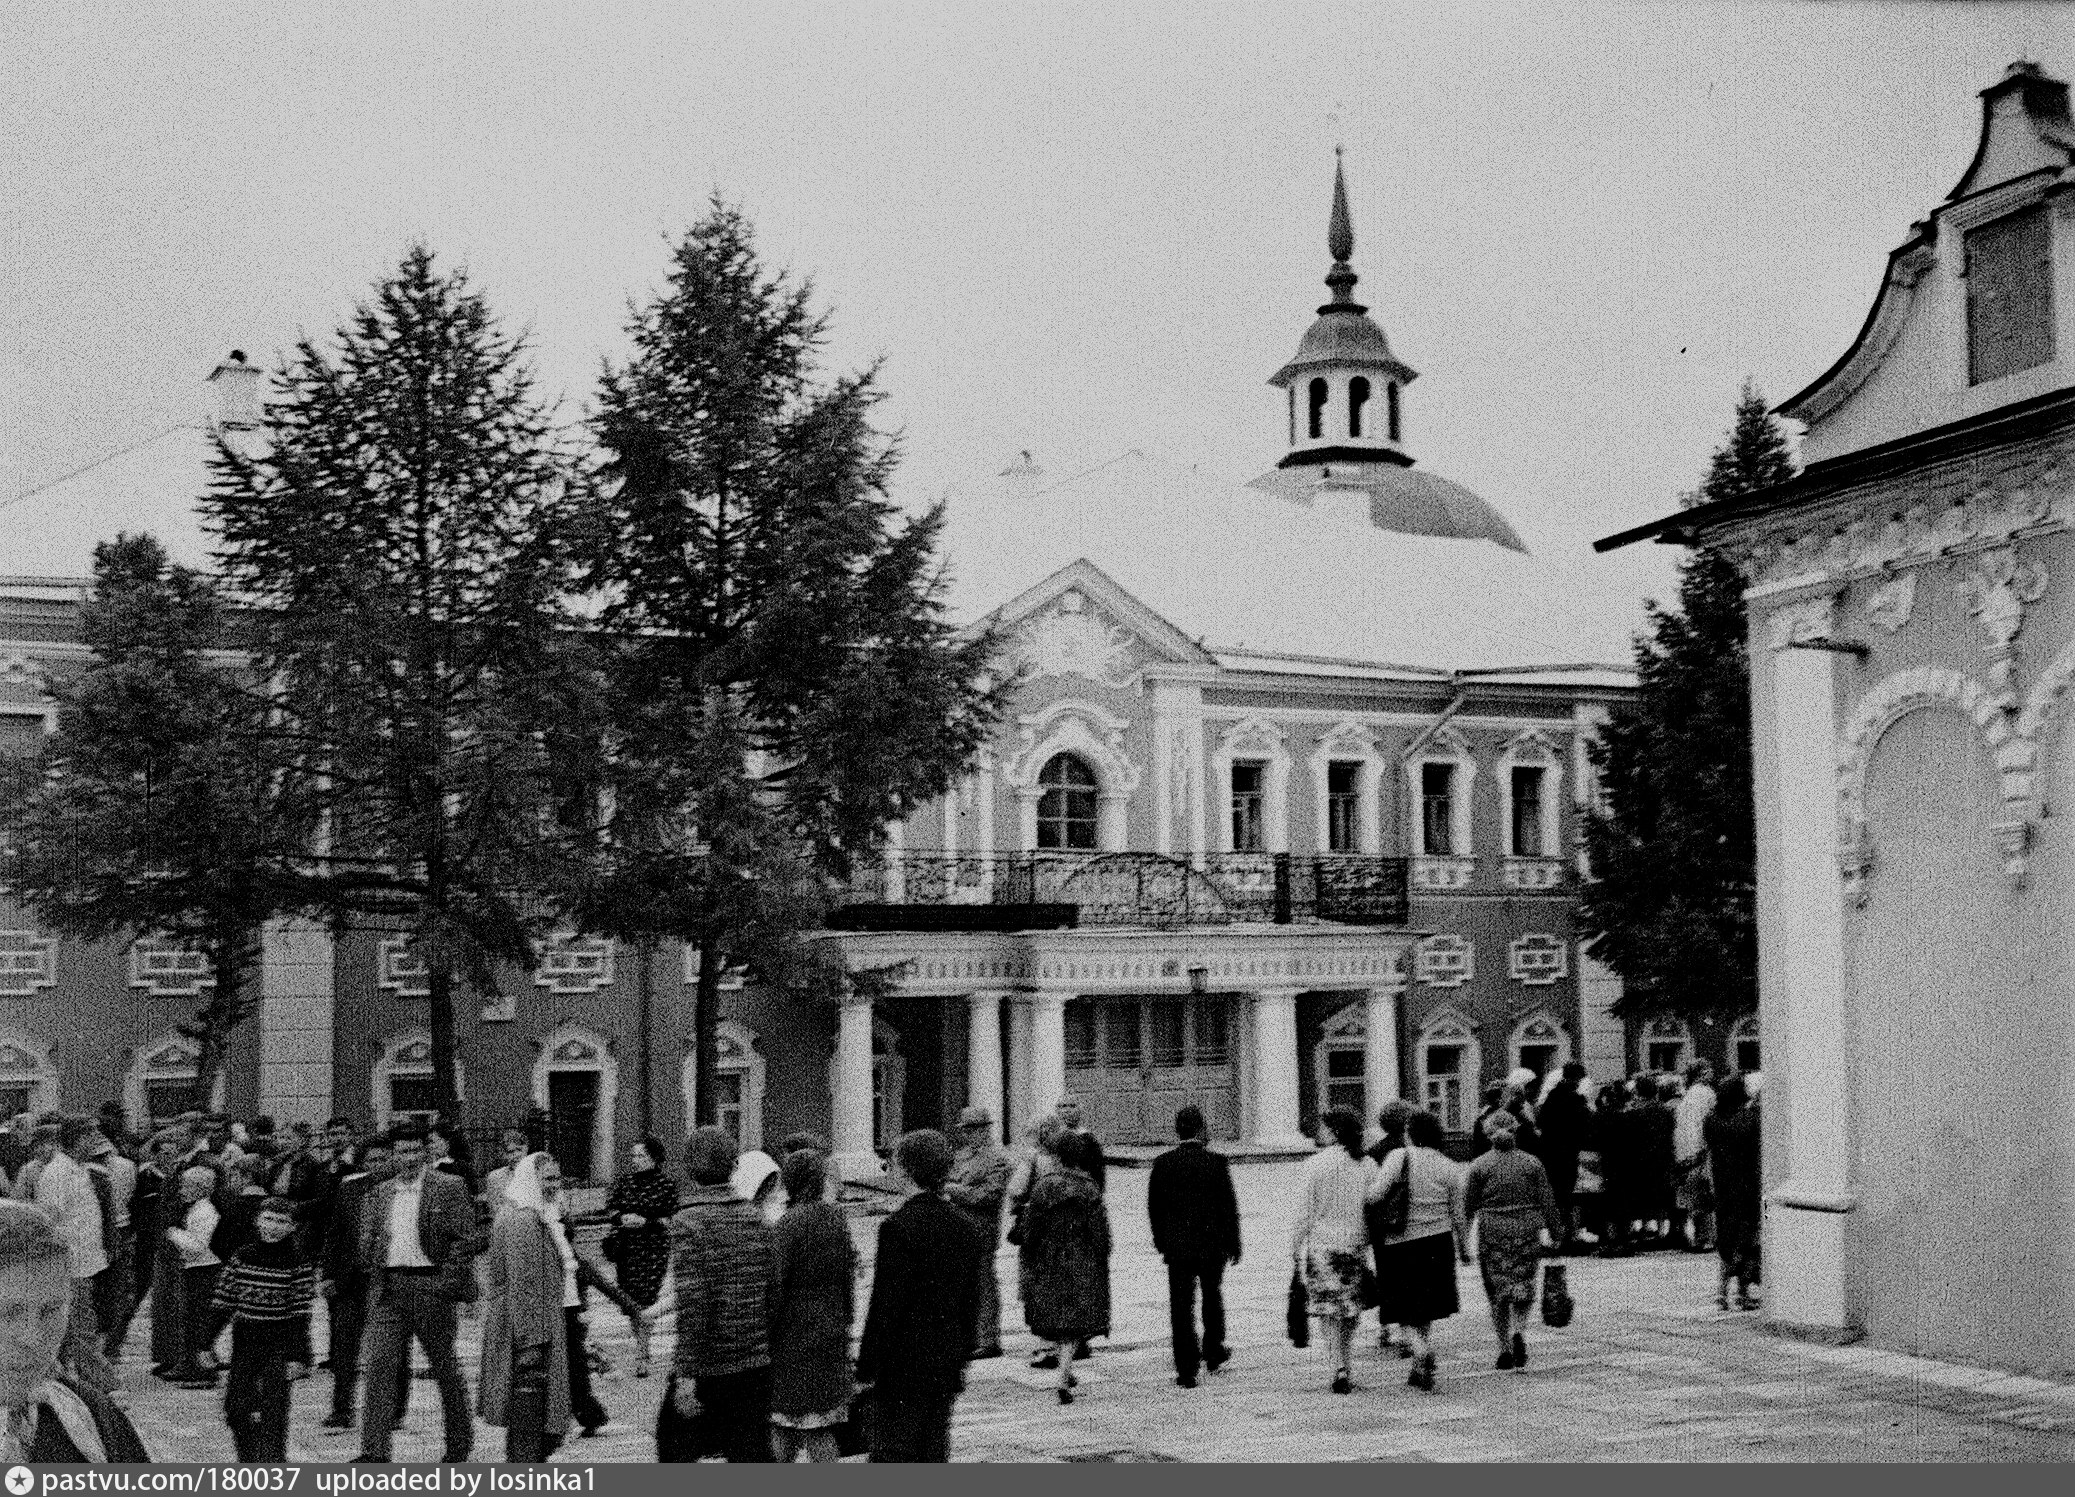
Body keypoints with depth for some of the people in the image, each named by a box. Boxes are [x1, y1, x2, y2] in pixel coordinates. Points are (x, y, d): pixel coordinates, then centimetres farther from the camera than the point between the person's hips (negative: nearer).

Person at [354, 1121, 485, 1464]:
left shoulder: (449, 1188, -3)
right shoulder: (380, 1192, 12)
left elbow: (466, 1239, -7)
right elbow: (367, 1240, 18)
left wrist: (447, 1281, -13)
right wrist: (376, 1276, 5)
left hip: (430, 1287, -4)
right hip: (388, 1289, 4)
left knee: (445, 1368, 7)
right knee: (381, 1365, -6)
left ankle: (460, 1444, 22)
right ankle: (375, 1451, -7)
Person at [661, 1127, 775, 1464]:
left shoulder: (688, 1222, -12)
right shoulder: (755, 1218, 5)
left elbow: (692, 1302, -18)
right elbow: (772, 1291, 8)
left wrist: (685, 1375, -17)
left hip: (706, 1367, -5)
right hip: (756, 1365, 5)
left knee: (674, 1447, 14)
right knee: (752, 1455, 8)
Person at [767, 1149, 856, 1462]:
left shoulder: (787, 1225, -15)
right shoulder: (836, 1220, 5)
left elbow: (775, 1288, -16)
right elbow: (849, 1276, 13)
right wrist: (844, 1323, 22)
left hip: (794, 1335, -6)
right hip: (832, 1332, 6)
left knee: (783, 1425, 4)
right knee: (822, 1426, 10)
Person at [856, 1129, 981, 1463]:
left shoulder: (898, 1228, -17)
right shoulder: (963, 1227, 6)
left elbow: (885, 1307, -16)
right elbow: (971, 1302, 12)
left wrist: (867, 1371, -10)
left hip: (904, 1365, -7)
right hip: (946, 1366, 7)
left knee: (893, 1454, -1)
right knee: (935, 1453, 13)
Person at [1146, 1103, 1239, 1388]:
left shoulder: (1163, 1163, -3)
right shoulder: (1216, 1161, -9)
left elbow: (1154, 1206, 3)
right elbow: (1229, 1205, -6)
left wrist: (1161, 1242, 14)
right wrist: (1233, 1244, 2)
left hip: (1177, 1246, 0)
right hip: (1212, 1245, 0)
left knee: (1181, 1307, 2)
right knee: (1212, 1297, 22)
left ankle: (1186, 1369, -1)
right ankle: (1213, 1353, 33)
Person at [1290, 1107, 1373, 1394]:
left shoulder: (1315, 1164, -8)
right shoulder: (1367, 1166, 2)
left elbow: (1304, 1211, -6)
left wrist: (1295, 1245, 2)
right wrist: (1366, 1244, 12)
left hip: (1322, 1244, -3)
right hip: (1355, 1245, 3)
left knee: (1328, 1309, -1)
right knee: (1349, 1310, 12)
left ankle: (1339, 1367, -13)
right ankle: (1345, 1367, 19)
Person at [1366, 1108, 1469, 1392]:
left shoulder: (1398, 1158, -9)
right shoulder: (1449, 1168, 2)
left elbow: (1374, 1196, -18)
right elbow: (1458, 1215, 6)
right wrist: (1464, 1248, 18)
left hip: (1400, 1243, -3)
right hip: (1437, 1244, 3)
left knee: (1406, 1310, 6)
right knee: (1426, 1308, 17)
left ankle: (1422, 1350, -19)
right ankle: (1421, 1369, 22)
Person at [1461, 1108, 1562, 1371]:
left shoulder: (1479, 1165, -1)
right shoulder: (1532, 1163, 3)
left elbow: (1469, 1206, 0)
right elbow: (1547, 1203, 3)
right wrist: (1554, 1232, 11)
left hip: (1492, 1233, -1)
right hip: (1527, 1231, 1)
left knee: (1498, 1292, 7)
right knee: (1523, 1288, 11)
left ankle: (1505, 1348, 4)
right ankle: (1519, 1331, -14)